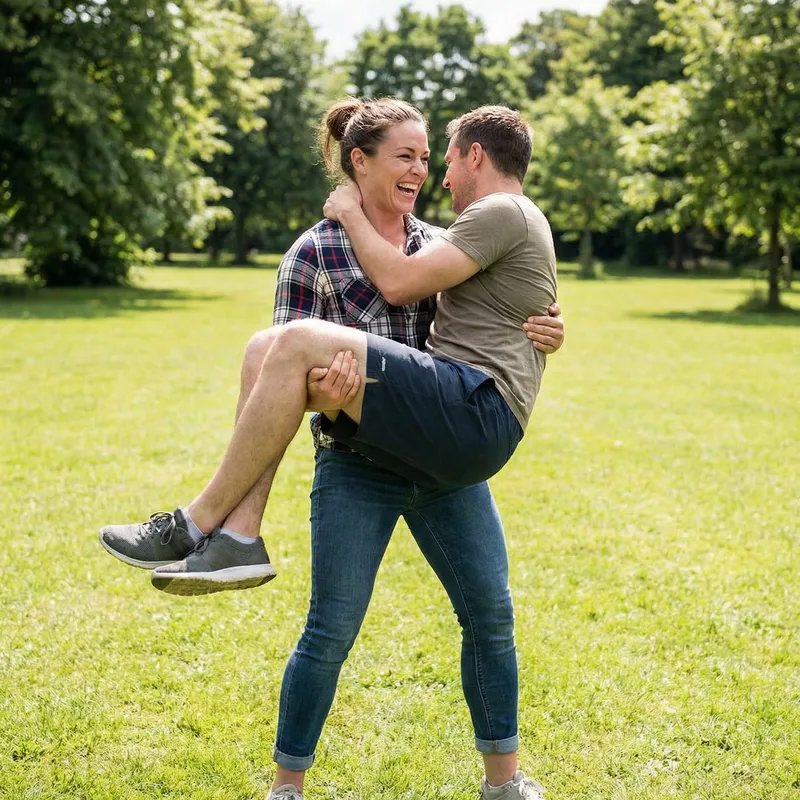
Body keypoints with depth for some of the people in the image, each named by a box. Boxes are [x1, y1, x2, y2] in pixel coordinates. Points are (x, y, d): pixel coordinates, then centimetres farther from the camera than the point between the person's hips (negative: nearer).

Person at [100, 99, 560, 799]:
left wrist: (540, 337, -7)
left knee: (491, 615, 5)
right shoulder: (315, 254, -3)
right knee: (331, 631, -2)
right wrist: (323, 379, -28)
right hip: (356, 468, -4)